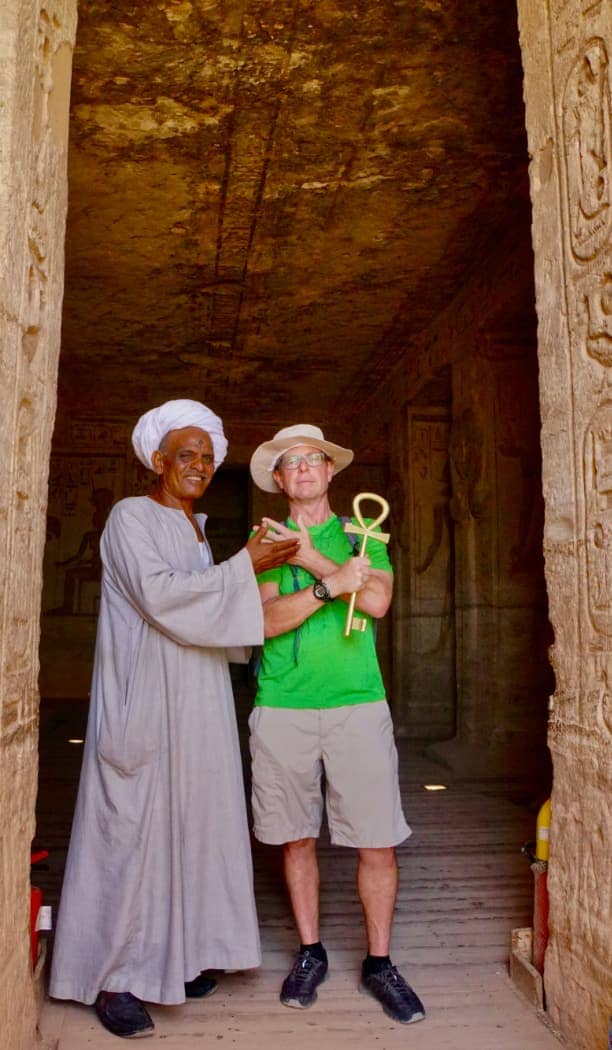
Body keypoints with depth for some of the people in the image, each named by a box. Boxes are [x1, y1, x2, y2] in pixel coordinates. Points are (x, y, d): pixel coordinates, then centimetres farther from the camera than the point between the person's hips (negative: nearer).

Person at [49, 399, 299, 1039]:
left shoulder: (195, 529, 17)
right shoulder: (131, 518, -6)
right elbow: (159, 596, -19)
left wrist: (249, 567, 8)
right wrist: (243, 566, -17)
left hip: (196, 703, 8)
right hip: (143, 703, -8)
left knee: (188, 821, 11)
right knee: (133, 828, -3)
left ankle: (176, 955, 26)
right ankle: (112, 978, 11)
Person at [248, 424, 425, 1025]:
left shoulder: (363, 535, 9)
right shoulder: (266, 542, 7)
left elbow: (378, 600, -9)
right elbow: (266, 620, -7)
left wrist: (311, 557, -11)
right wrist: (333, 583, -18)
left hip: (358, 705, 0)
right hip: (282, 709, 0)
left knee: (378, 842, 3)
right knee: (296, 839, 11)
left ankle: (379, 964, 22)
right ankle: (310, 954, 30)